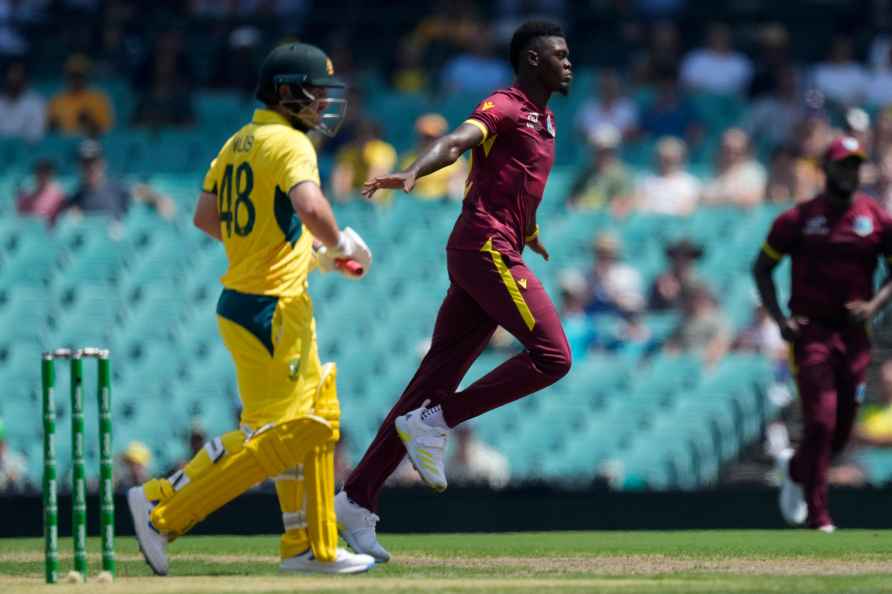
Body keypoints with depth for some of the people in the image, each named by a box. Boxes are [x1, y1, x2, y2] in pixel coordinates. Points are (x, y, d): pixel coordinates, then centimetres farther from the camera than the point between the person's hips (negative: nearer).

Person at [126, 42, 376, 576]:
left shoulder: (239, 142, 13)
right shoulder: (291, 143, -14)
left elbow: (206, 216, 18)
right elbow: (310, 207, -31)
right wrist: (340, 242, -11)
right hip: (272, 308, -10)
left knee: (314, 422, 16)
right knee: (277, 432, -8)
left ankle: (311, 548, 19)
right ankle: (163, 508, -7)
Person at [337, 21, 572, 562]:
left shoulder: (544, 120, 22)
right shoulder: (504, 108, -6)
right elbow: (456, 141, -25)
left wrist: (529, 233, 56)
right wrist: (411, 174, -45)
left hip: (499, 254, 9)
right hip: (486, 247, -9)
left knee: (437, 379, 3)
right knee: (552, 356, -15)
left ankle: (358, 501, 0)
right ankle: (435, 423, -10)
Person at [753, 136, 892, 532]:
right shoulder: (798, 218, 0)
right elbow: (762, 268, 7)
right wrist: (779, 318, -6)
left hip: (854, 333, 3)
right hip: (811, 331, -3)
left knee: (840, 432, 8)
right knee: (821, 421, -14)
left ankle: (795, 469, 40)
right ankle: (817, 515, -7)